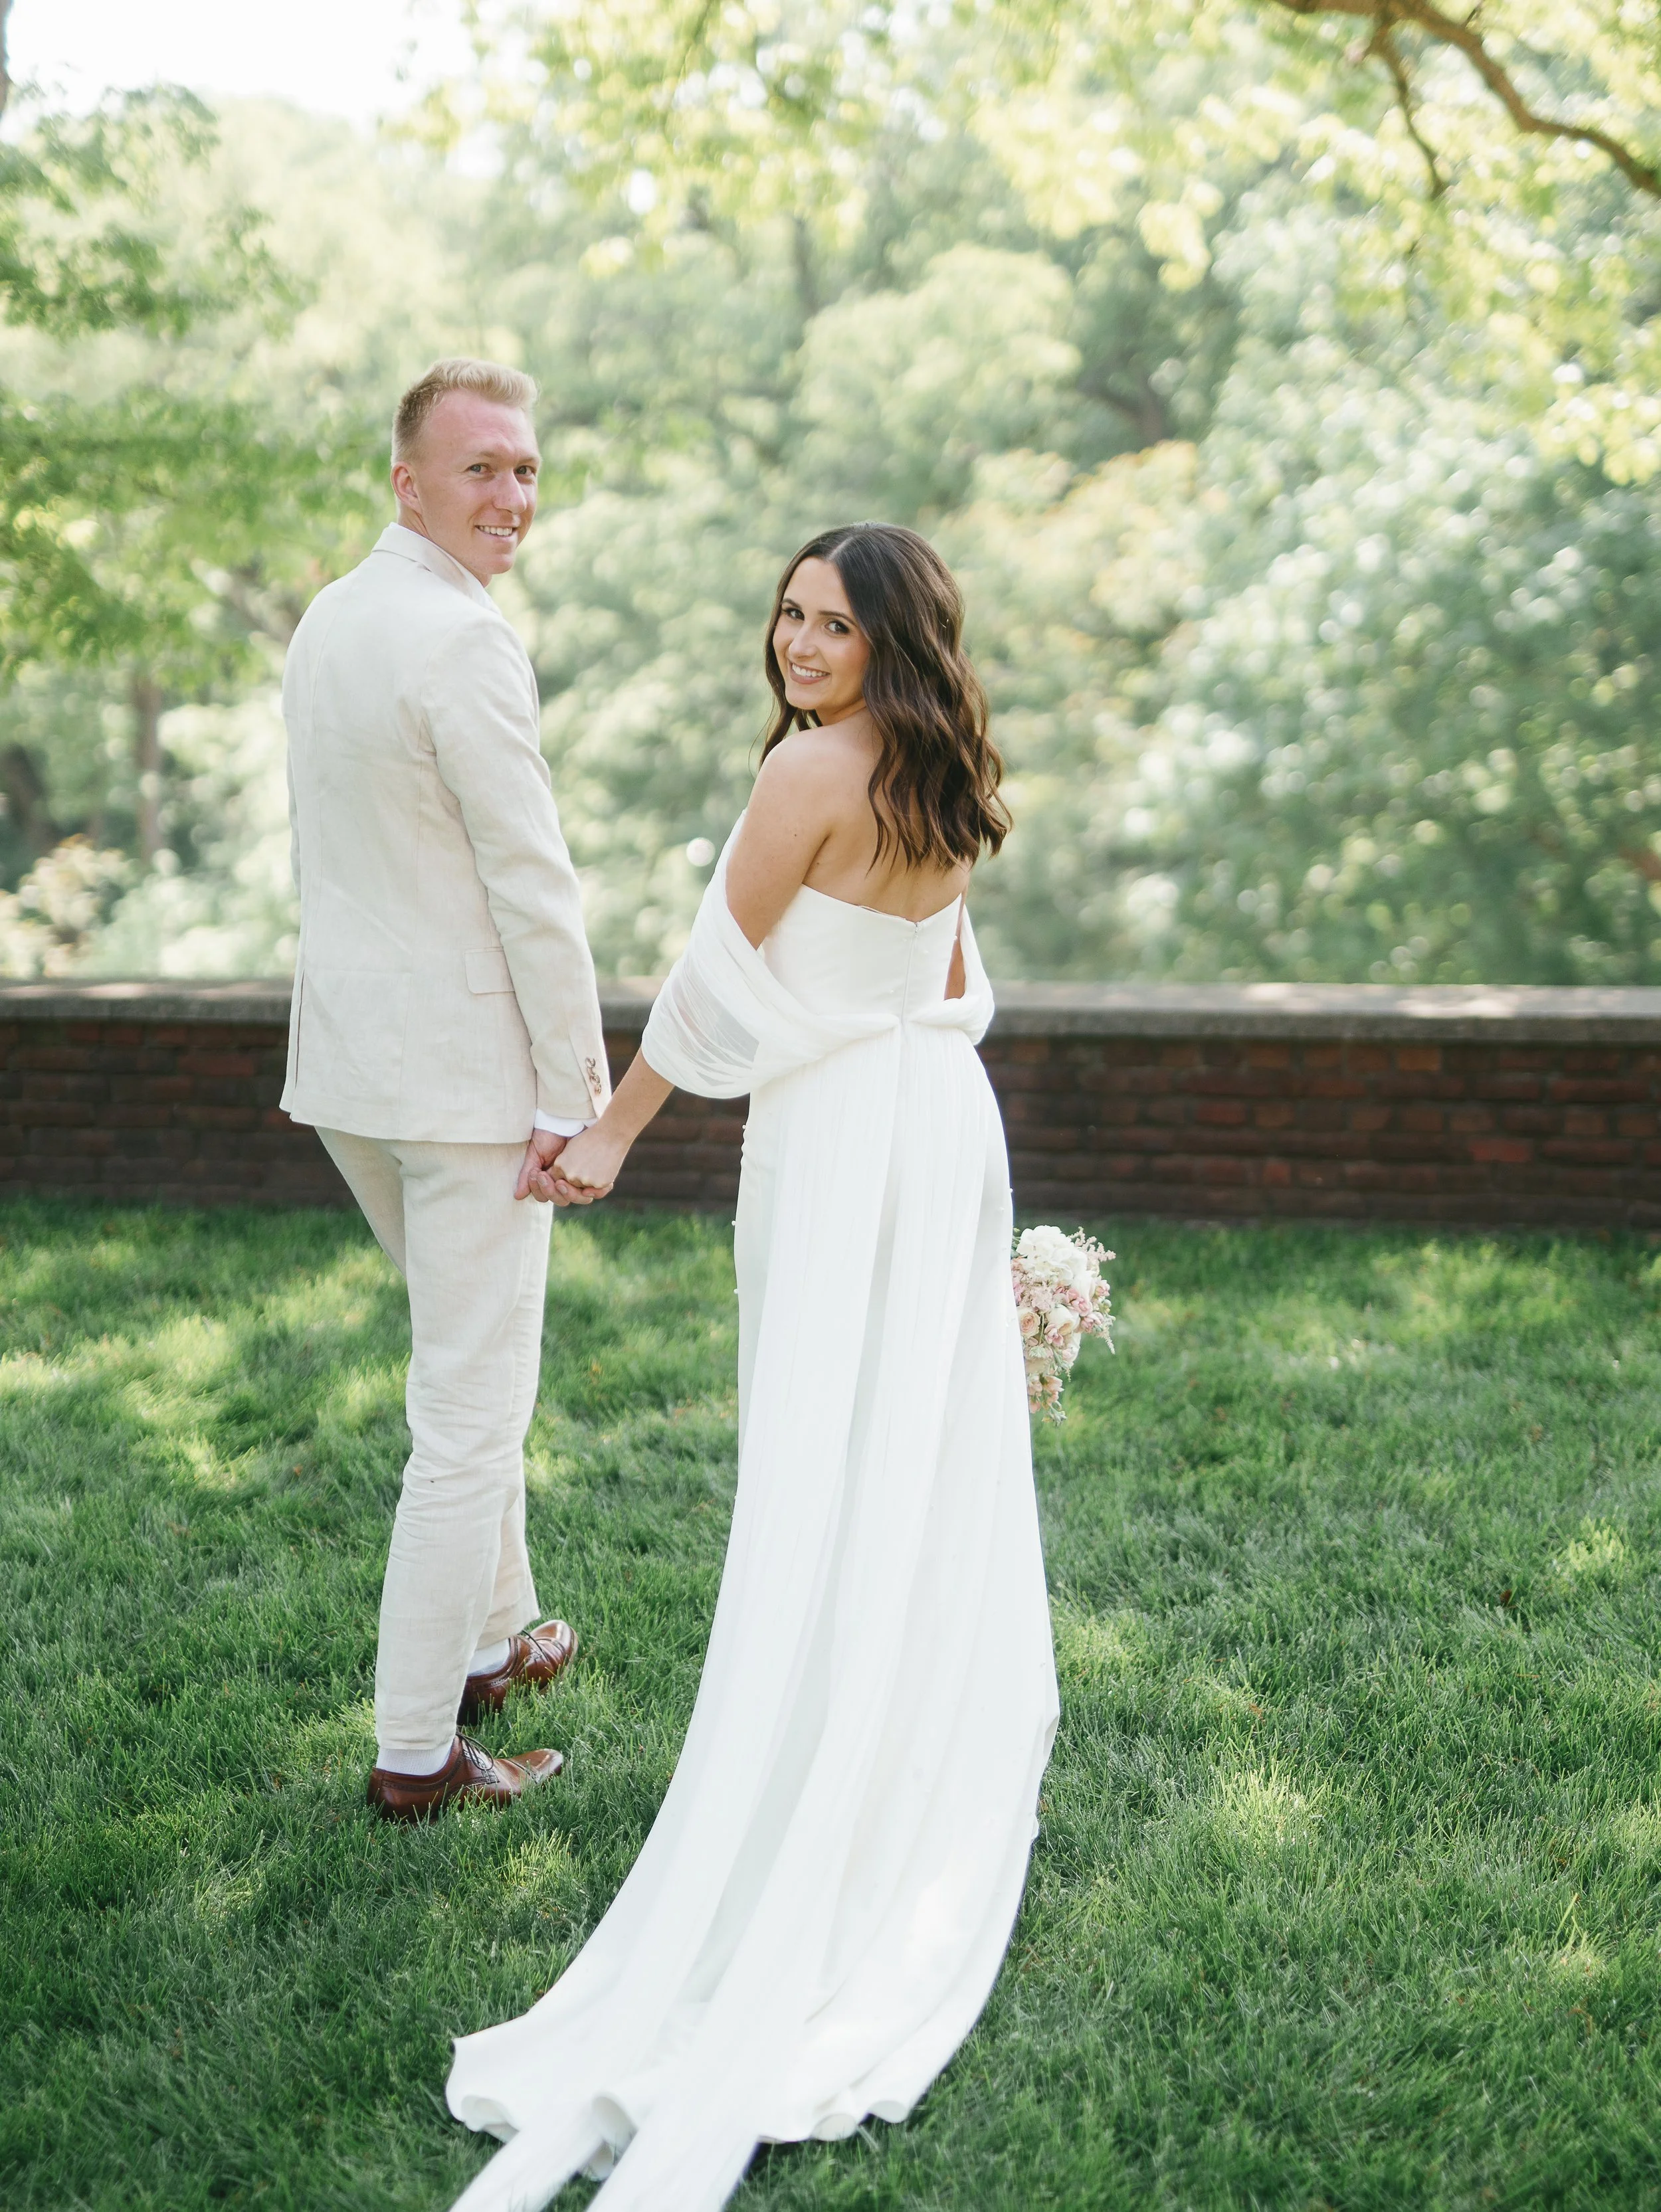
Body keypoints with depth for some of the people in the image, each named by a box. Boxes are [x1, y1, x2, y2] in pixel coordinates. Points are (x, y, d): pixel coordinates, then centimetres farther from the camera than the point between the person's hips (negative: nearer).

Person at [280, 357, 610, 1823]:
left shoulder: (327, 620, 11)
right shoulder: (463, 641, -18)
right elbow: (532, 883, -19)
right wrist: (577, 1093, -13)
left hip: (350, 1054, 10)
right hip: (466, 1070, -9)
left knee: (476, 1362, 25)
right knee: (472, 1412, 0)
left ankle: (492, 1638, 39)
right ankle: (416, 1751, 8)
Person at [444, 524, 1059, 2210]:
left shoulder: (814, 768, -16)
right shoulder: (942, 784, 8)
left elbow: (716, 976, -13)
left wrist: (615, 1133, -4)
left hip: (838, 1137, -8)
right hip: (949, 1123, 8)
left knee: (825, 1465, -1)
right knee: (939, 1440, 15)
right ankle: (954, 1740, 27)